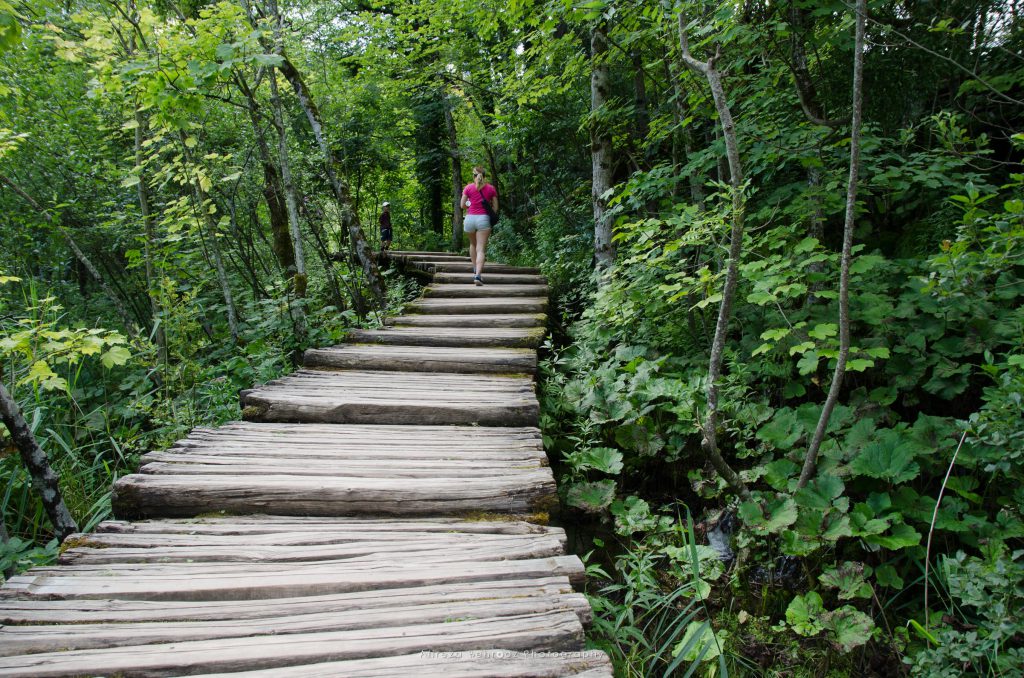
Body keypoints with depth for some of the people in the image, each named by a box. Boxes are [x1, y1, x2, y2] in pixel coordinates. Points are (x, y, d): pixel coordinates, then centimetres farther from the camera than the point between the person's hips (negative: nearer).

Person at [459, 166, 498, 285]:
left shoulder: (468, 187, 1)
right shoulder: (491, 188, 5)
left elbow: (462, 205, 4)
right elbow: (495, 207, 8)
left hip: (470, 218, 1)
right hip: (484, 219, -1)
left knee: (473, 244, 25)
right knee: (481, 249, -4)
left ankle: (475, 270, 31)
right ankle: (478, 275, -19)